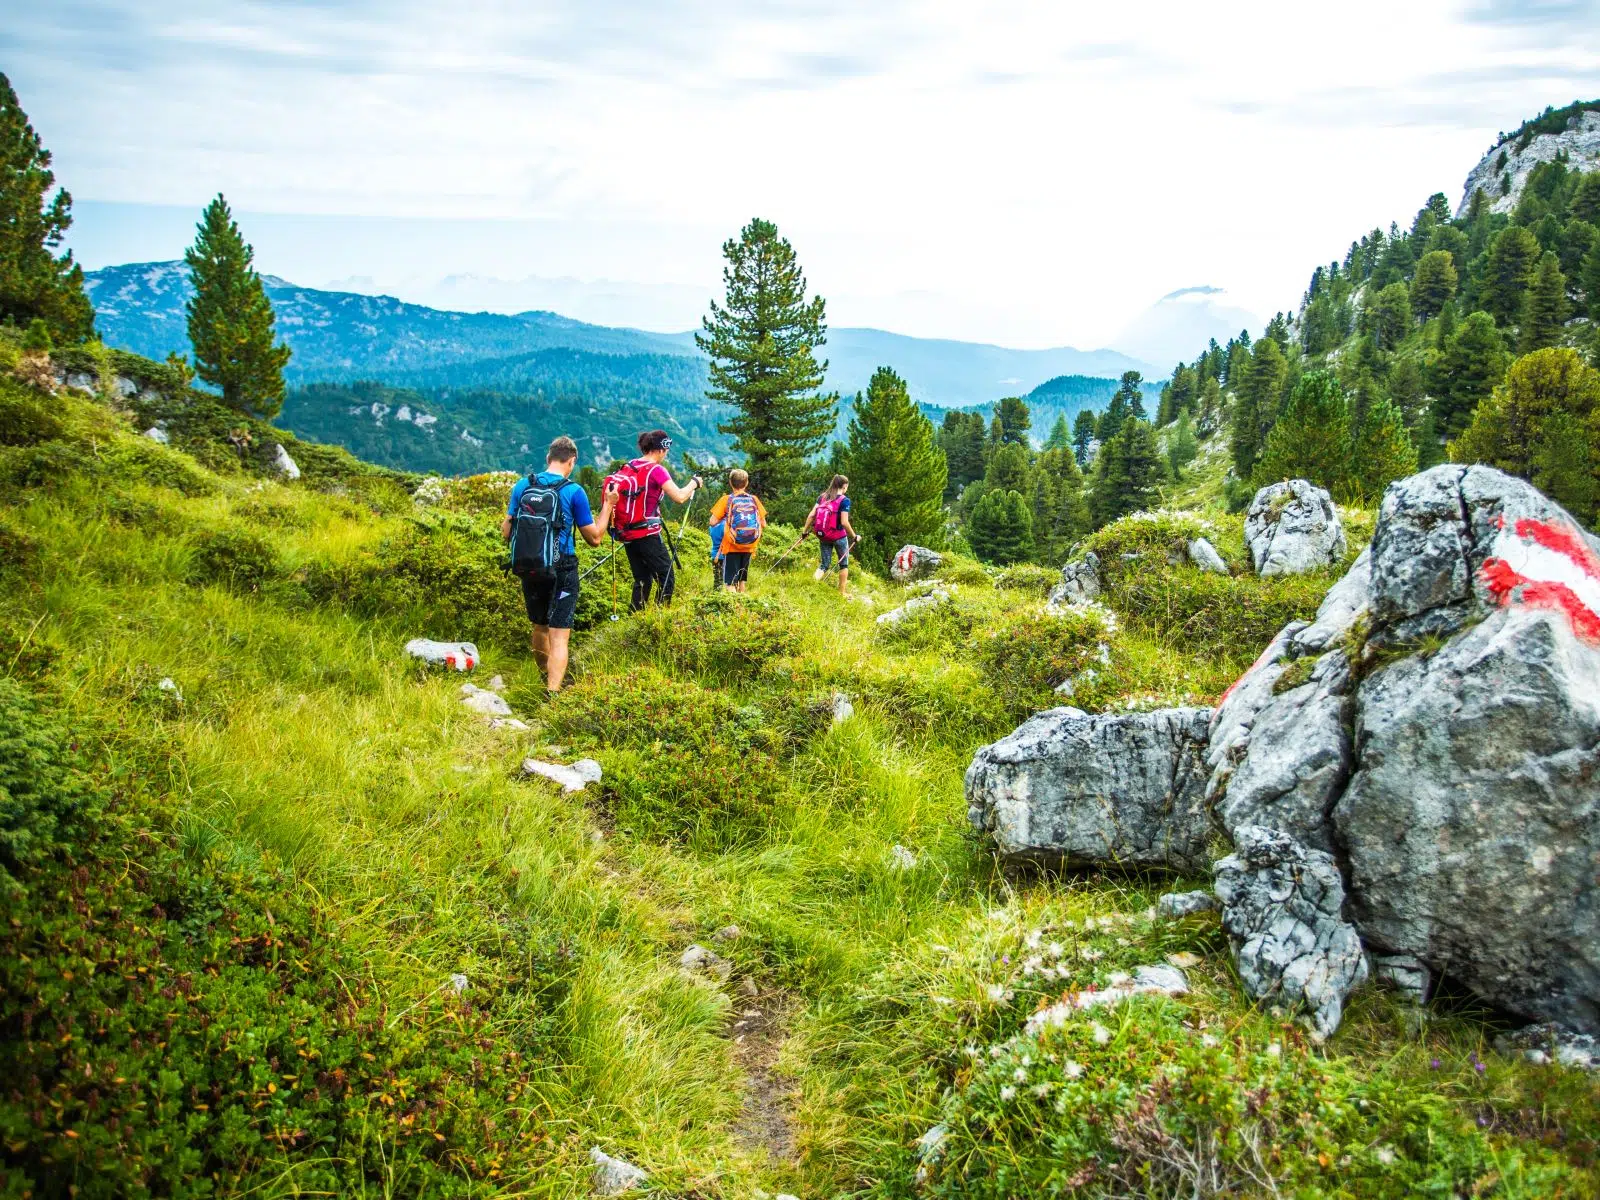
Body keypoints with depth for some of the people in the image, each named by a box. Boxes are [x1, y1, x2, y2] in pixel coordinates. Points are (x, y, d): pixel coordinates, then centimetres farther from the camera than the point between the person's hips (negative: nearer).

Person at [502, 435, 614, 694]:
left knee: (539, 627, 23)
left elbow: (506, 531, 6)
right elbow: (595, 538, -5)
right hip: (561, 571, -5)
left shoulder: (522, 486, 0)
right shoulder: (573, 491, -11)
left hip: (528, 569, 5)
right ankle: (553, 692, -16)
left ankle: (546, 678, 43)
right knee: (559, 635, -4)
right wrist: (608, 505, 5)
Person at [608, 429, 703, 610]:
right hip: (648, 534, -7)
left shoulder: (627, 468, 10)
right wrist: (694, 483, -2)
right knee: (667, 577, 1)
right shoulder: (657, 470, -11)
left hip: (627, 534, 7)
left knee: (642, 580, 14)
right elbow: (679, 497, -19)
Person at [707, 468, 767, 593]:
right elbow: (763, 524, 4)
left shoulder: (726, 500, -5)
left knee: (730, 582, -5)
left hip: (732, 546, -3)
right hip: (749, 546, 3)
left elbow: (713, 521, -8)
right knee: (742, 579, 21)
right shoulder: (754, 500, 2)